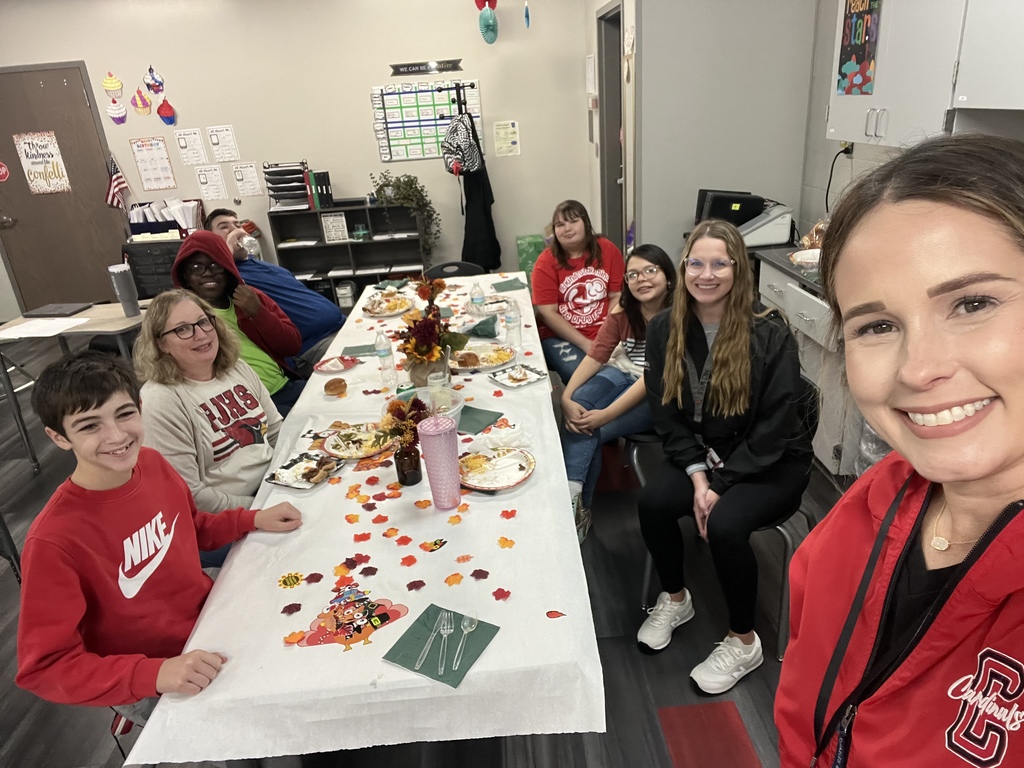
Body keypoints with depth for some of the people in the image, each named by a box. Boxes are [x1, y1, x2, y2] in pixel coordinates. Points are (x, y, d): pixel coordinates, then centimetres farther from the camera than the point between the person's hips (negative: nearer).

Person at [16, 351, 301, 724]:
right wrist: (153, 673, -32)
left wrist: (253, 519, -3)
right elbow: (44, 667, -21)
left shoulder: (152, 463, -10)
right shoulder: (54, 541, -28)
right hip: (150, 689, -5)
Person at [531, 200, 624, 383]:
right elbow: (548, 313, -9)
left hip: (605, 333, 2)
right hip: (560, 335, -2)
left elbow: (617, 296, 2)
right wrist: (586, 344, -16)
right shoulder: (546, 262, -4)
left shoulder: (608, 250, 2)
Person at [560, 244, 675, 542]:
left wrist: (606, 414, -32)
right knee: (578, 413, -25)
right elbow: (596, 355, -8)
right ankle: (571, 498, -20)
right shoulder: (623, 311, -2)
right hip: (624, 373, 5)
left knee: (591, 429, -23)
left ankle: (578, 507, -7)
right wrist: (567, 397, -25)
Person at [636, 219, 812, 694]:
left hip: (772, 462, -4)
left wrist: (720, 484, -20)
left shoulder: (770, 334, -17)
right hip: (702, 453, 4)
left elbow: (776, 425, -17)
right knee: (652, 501, -22)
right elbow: (665, 412, -3)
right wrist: (698, 475, -15)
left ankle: (744, 642, 0)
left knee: (723, 523, -28)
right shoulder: (665, 330, -5)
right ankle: (675, 599, 9)